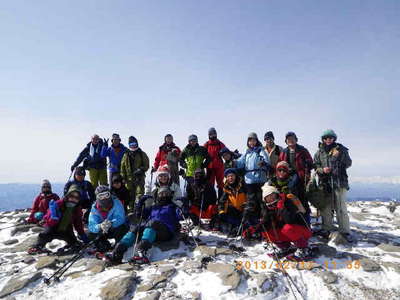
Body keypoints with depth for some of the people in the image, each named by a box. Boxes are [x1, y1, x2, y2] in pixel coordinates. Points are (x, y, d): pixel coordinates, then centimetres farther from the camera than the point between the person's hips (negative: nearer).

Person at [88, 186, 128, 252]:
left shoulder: (116, 203, -20)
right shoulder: (94, 208, -14)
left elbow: (120, 219, -30)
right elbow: (91, 226, -22)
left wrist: (111, 223, -51)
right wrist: (100, 227, -44)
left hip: (115, 229, -3)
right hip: (103, 232, 3)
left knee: (123, 228, -32)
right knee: (91, 235, -19)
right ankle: (106, 246, 8)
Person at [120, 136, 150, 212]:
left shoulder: (142, 154, 4)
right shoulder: (126, 155, 10)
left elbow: (146, 165, 3)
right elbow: (122, 167, 11)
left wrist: (141, 170, -14)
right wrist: (123, 177, 6)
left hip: (139, 177, -2)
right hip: (129, 178, 2)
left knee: (139, 193, -9)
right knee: (130, 195, 8)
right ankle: (130, 208, 22)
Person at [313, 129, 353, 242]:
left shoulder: (341, 149, 6)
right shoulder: (319, 152, 10)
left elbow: (348, 164, -1)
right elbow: (315, 166, 9)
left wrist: (339, 156, -18)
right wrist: (322, 170, -12)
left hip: (339, 183, -2)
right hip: (325, 183, 2)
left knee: (341, 208, -2)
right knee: (326, 208, 9)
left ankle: (345, 231, 9)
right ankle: (327, 229, 21)